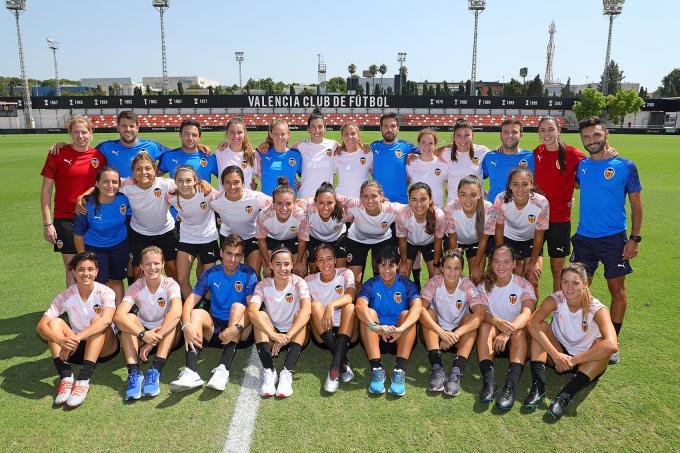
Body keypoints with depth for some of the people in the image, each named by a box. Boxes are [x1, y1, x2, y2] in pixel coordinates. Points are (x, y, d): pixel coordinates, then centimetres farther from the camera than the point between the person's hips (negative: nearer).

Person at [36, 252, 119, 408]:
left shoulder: (105, 292, -15)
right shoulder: (65, 296, -8)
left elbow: (106, 320, -35)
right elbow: (41, 326, -19)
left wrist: (76, 338, -46)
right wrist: (60, 340, -39)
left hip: (104, 348, -3)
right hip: (77, 349, 3)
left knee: (96, 320, -30)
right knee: (55, 322, -19)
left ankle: (83, 380, -38)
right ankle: (66, 377, -30)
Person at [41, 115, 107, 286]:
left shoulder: (99, 157, 2)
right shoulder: (57, 154, -4)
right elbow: (46, 190, -2)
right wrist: (47, 223, -7)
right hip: (65, 219, -2)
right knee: (71, 269, 4)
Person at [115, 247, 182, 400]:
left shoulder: (170, 285, -15)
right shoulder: (136, 288, -10)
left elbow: (176, 313, -35)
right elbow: (118, 316, -27)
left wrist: (153, 340, -41)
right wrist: (143, 335, -42)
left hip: (167, 336, -1)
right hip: (143, 333, 1)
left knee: (173, 320, -31)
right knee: (129, 318, -25)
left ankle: (155, 371, -38)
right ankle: (134, 372, -36)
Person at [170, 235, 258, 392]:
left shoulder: (248, 274, -5)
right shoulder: (211, 274, 2)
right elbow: (190, 302, -8)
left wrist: (237, 328, -36)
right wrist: (186, 326, -29)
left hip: (241, 335, -2)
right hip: (215, 330, 2)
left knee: (238, 306, -28)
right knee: (197, 313, -23)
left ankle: (224, 369, -40)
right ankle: (191, 372, -41)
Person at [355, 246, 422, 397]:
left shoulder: (406, 284, -2)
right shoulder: (371, 285, -3)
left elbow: (417, 307, -23)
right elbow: (360, 306, -24)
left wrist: (400, 329, -43)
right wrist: (376, 327, -45)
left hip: (400, 340, 0)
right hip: (375, 339, 0)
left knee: (406, 314, -26)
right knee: (369, 312, -25)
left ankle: (400, 370, -34)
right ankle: (377, 368, -34)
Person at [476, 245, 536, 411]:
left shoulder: (524, 286, -6)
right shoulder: (484, 285, 1)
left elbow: (527, 313, -24)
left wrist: (507, 332, -43)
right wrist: (496, 321, -39)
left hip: (518, 339, -1)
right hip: (493, 335, 1)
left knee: (518, 330, -32)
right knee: (485, 326, -29)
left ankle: (511, 384, -42)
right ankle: (488, 380, -39)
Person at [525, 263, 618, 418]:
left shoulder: (597, 309, -21)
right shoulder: (555, 300, -15)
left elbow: (612, 345, -38)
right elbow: (532, 322, -31)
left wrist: (571, 360, -34)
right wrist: (556, 355, -37)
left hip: (586, 363, -2)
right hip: (560, 354, 2)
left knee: (602, 344, -31)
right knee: (540, 328, -21)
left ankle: (565, 396, -36)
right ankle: (538, 386, -31)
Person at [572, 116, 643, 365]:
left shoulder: (625, 166, -6)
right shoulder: (580, 166, 3)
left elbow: (636, 204, -2)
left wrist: (635, 238, -6)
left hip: (614, 239, -3)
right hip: (583, 238, 3)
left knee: (617, 289, 5)